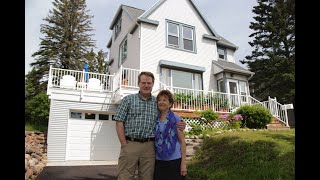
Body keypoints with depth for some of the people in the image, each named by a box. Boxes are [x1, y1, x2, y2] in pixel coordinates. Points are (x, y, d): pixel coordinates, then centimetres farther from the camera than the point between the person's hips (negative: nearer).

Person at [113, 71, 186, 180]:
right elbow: (119, 122, 0)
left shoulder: (158, 102, 11)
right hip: (130, 144, -2)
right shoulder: (128, 100, 5)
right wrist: (124, 144, -7)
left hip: (149, 147, 2)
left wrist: (179, 125, -4)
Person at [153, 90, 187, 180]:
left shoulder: (176, 118, -4)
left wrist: (183, 162, -9)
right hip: (159, 161, 4)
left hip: (174, 160, -3)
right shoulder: (155, 120, 6)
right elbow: (155, 141, 13)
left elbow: (182, 141, -4)